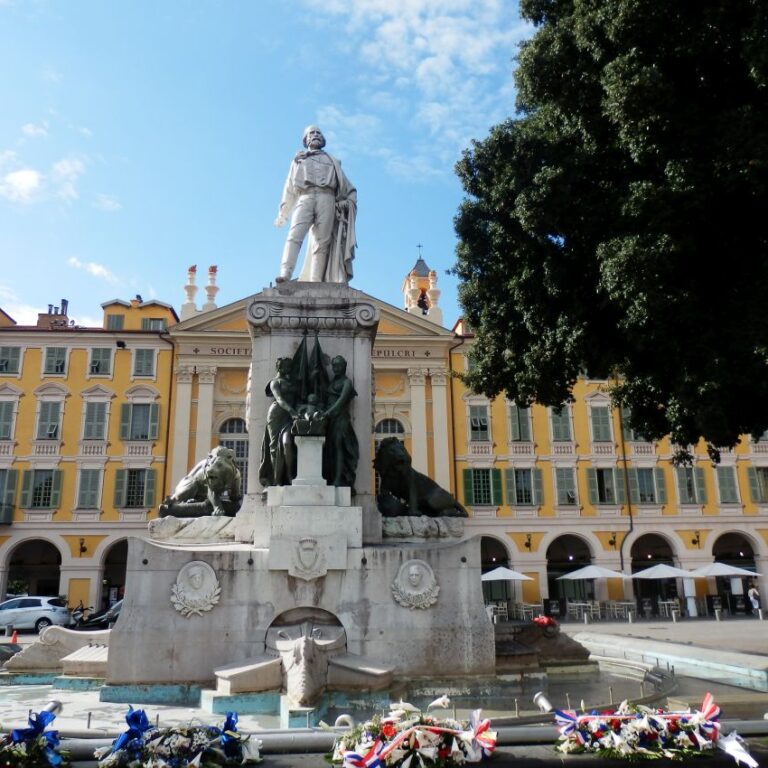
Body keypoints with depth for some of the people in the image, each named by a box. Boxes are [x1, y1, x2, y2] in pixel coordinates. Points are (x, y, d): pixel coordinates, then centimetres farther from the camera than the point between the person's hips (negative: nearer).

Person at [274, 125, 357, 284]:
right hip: (305, 198, -1)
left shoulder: (332, 161, 32)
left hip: (326, 199, 1)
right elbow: (289, 188, 26)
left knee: (322, 242, -13)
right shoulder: (298, 159, 31)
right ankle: (284, 275, -36)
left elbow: (345, 186, 23)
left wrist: (349, 200, 3)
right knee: (295, 236, -22)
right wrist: (283, 213, 16)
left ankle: (315, 282, -22)